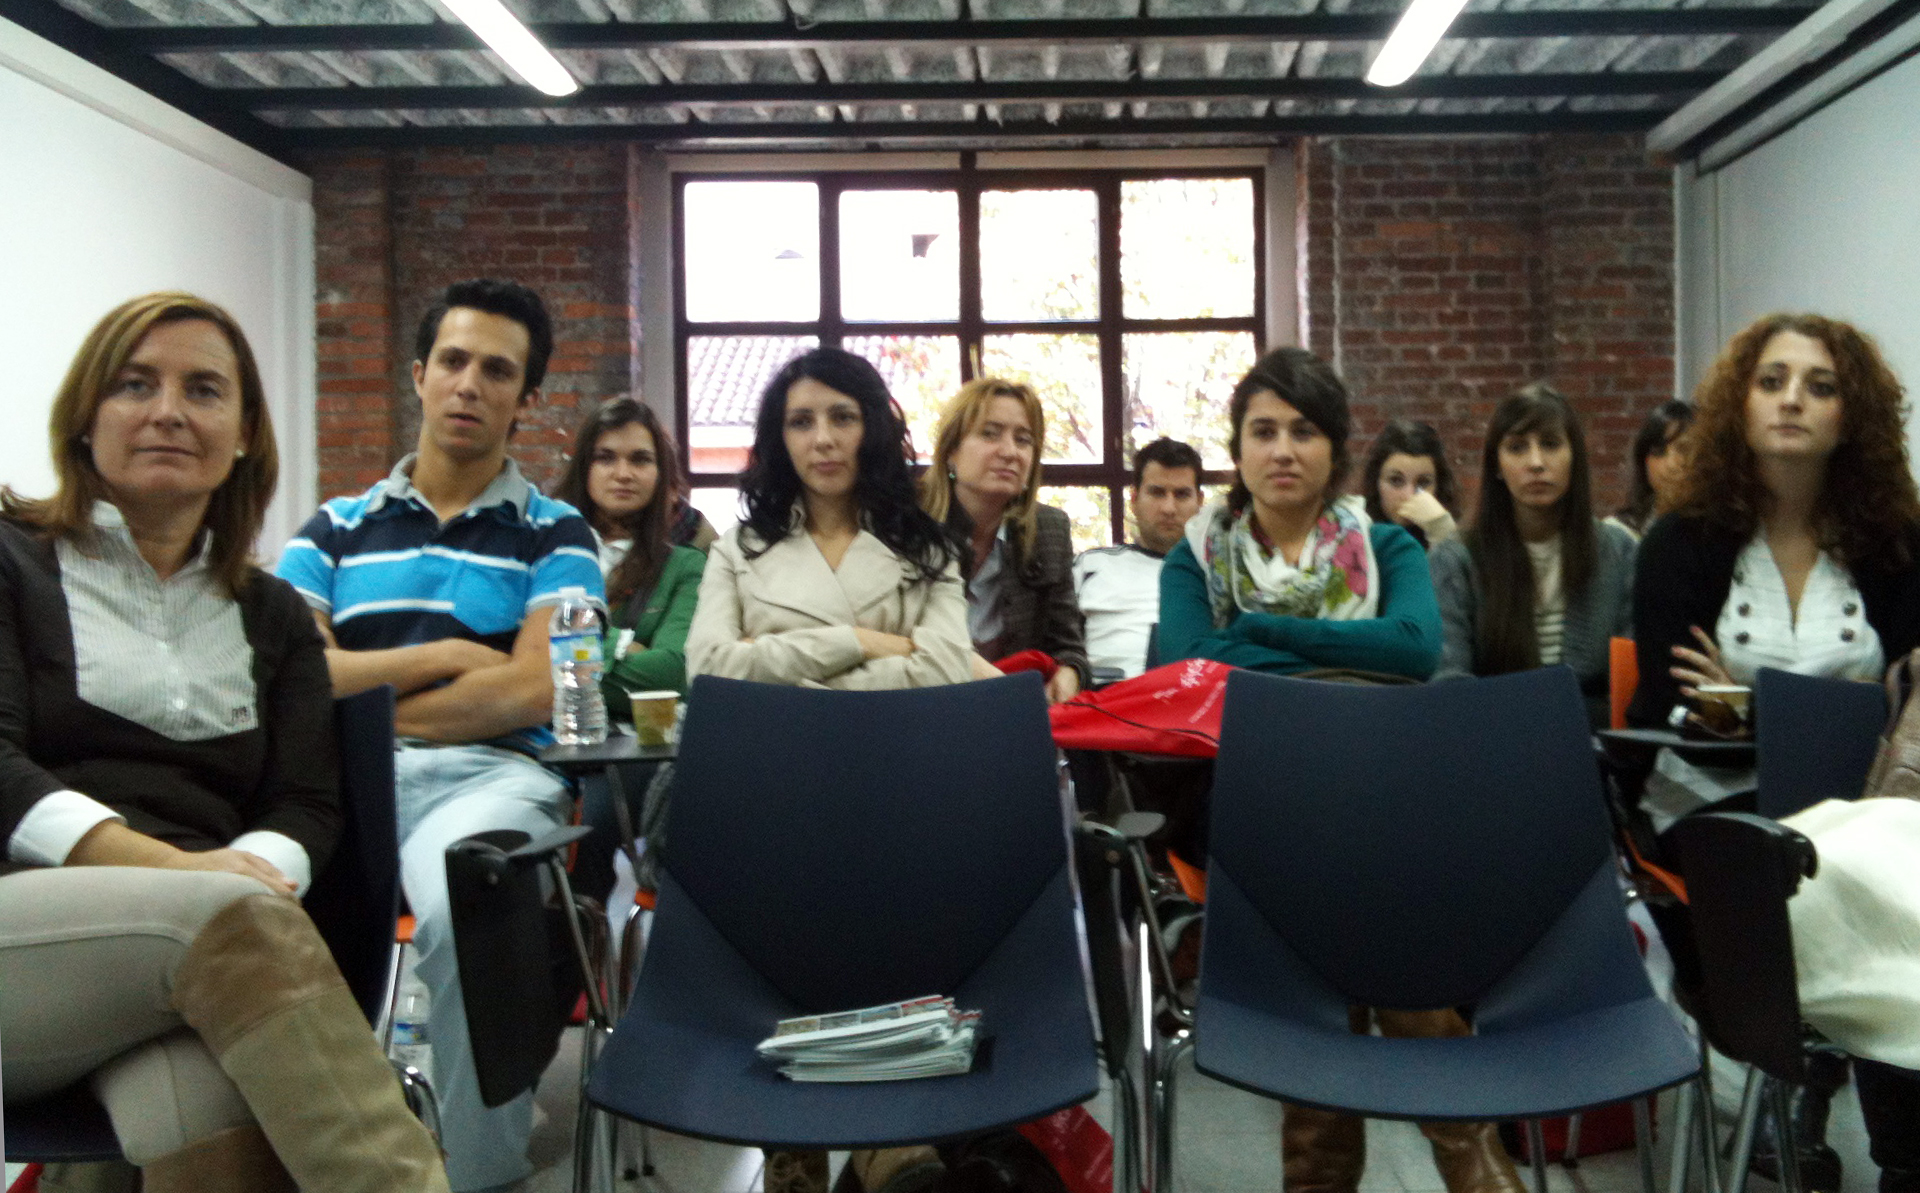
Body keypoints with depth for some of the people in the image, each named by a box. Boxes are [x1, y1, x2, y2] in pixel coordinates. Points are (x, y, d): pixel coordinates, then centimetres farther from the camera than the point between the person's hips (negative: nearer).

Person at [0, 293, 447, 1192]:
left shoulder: (271, 614, 21)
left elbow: (308, 805, 9)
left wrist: (256, 868, -16)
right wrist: (170, 868, -21)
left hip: (195, 941, 2)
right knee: (236, 918, -35)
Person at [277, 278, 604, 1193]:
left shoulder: (554, 535, 13)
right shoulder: (334, 529, 20)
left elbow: (532, 691, -1)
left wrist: (362, 700, 3)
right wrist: (441, 655, -1)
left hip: (488, 770, -2)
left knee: (461, 911, -37)